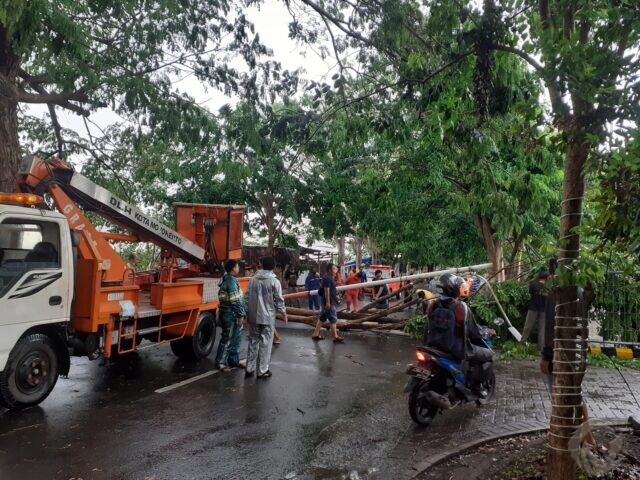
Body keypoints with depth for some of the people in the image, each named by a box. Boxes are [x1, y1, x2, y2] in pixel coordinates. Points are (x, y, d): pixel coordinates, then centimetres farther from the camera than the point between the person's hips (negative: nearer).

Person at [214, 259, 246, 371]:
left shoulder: (227, 280, 14)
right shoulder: (232, 281, -18)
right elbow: (235, 301, -21)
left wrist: (241, 314, 21)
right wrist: (241, 316, -17)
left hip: (232, 315, 10)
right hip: (231, 315, -10)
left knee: (236, 338, 17)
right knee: (227, 339, -1)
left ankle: (234, 361, 27)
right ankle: (220, 363, 7)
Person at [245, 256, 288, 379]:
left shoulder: (253, 279, 3)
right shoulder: (274, 281, -9)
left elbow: (247, 296, 7)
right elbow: (279, 299, -8)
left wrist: (248, 313, 17)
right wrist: (284, 313, 6)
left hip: (253, 316, 4)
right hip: (268, 317, -4)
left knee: (253, 341, 13)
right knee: (265, 343, 3)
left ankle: (250, 369, 18)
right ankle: (262, 371, 8)